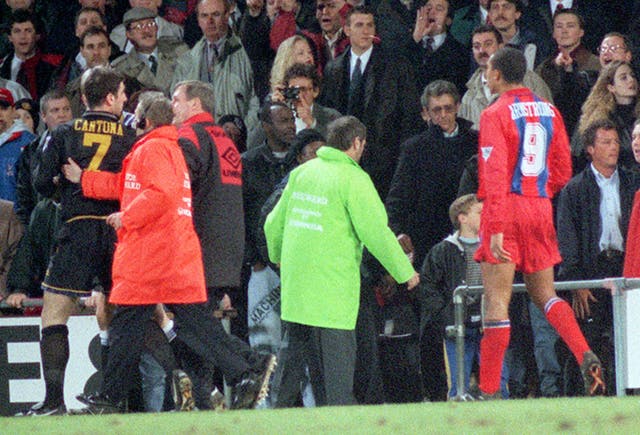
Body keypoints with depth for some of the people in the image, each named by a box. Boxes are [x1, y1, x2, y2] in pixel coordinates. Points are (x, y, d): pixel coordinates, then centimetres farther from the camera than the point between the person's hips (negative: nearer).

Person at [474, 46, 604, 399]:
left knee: (497, 301, -5)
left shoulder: (495, 115, -8)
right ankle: (586, 358, -7)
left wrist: (495, 228, -21)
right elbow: (563, 169, 13)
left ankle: (489, 390, -6)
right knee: (545, 294, 15)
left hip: (507, 211, -6)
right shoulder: (549, 112, 10)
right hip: (541, 211, 6)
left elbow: (495, 172, -17)